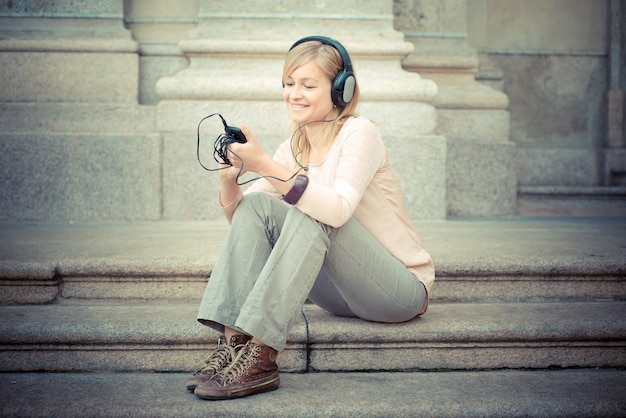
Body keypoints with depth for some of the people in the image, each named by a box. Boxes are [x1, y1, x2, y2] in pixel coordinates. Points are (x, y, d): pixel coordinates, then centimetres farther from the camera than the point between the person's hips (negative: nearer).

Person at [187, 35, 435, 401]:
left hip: (402, 290, -6)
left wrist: (266, 166, -35)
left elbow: (338, 209, -31)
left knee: (310, 215, -30)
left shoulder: (359, 133, -13)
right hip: (341, 294, 6)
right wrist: (229, 177, -20)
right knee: (256, 206, -11)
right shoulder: (293, 148, 6)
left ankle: (260, 357, -33)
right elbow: (239, 216, 1)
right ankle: (234, 341, -22)